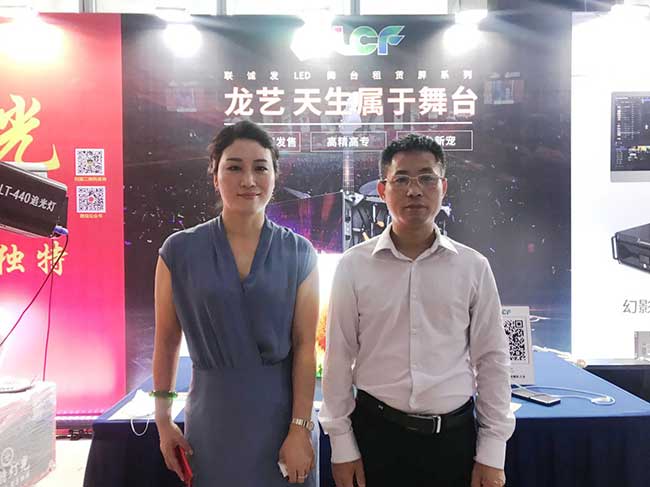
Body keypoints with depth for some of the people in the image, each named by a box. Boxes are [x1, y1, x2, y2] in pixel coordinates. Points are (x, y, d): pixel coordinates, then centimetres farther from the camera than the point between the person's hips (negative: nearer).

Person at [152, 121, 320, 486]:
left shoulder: (299, 254, -5)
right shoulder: (179, 251, -5)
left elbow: (305, 346, -7)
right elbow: (167, 341, 2)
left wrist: (300, 428, -10)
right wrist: (163, 420, 5)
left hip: (281, 414, 0)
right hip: (213, 418, 0)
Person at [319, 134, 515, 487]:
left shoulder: (473, 267, -3)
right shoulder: (353, 266, -6)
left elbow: (492, 359, 1)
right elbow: (339, 358, -2)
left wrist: (492, 451, 1)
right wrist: (341, 444, 0)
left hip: (454, 435, 1)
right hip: (375, 432, 0)